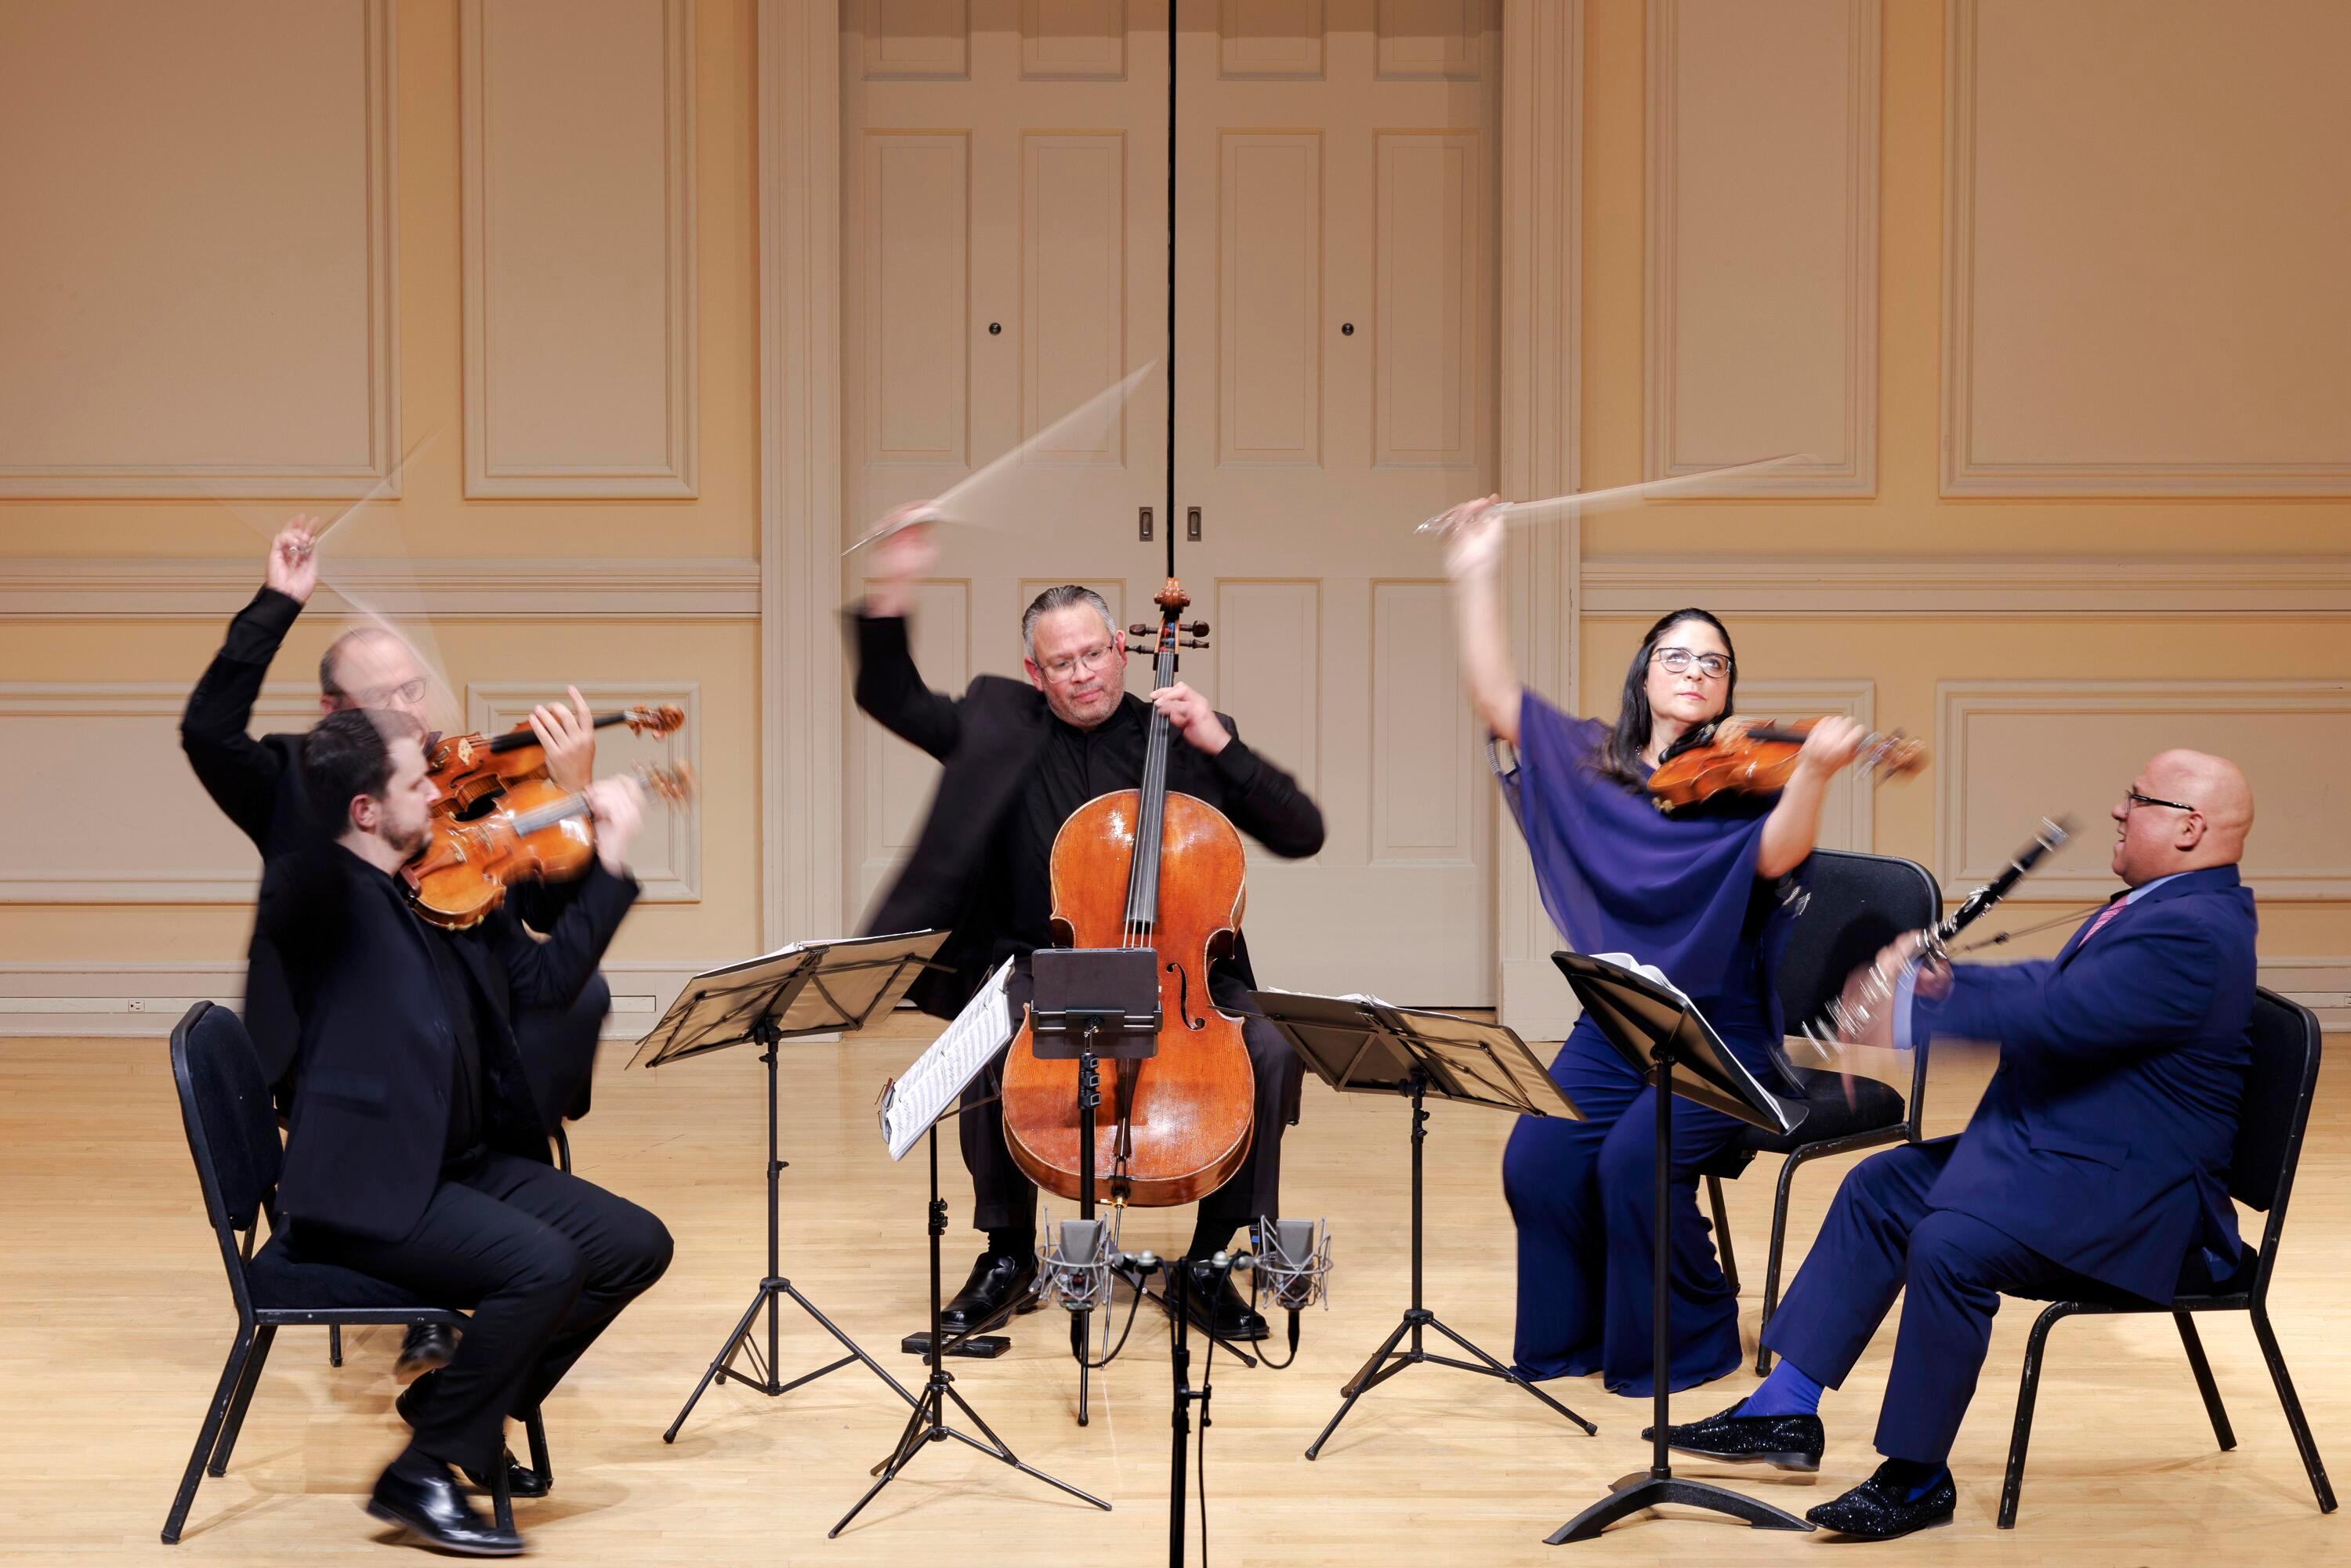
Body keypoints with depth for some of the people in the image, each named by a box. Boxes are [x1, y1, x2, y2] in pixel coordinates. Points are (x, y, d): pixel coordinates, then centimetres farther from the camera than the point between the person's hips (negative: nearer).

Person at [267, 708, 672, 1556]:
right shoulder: (316, 897, -12)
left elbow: (544, 977, 18)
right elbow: (298, 826, -35)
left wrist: (609, 863, 12)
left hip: (471, 1163, 9)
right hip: (369, 1185, -8)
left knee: (635, 1244, 1)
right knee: (544, 1263, -27)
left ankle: (459, 1406, 15)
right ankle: (423, 1473, -8)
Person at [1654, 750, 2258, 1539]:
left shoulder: (2195, 934, -23)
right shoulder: (2164, 905, 11)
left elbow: (2050, 1018, -29)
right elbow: (2051, 984, 15)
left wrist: (1905, 1014, -26)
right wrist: (1942, 978, -2)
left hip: (2126, 1194, -11)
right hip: (2049, 1149, 11)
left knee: (1948, 1244, -30)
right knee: (1878, 1187, 10)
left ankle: (1918, 1476, -13)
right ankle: (1786, 1410, 11)